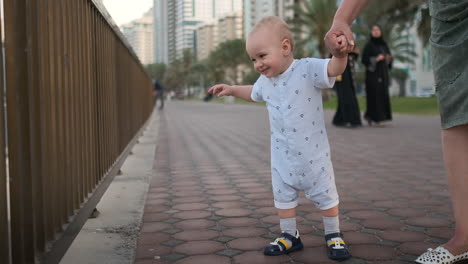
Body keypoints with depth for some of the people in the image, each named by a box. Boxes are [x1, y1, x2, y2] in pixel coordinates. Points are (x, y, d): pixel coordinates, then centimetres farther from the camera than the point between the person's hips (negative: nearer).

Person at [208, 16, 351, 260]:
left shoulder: (307, 69, -18)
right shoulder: (265, 80, 2)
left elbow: (334, 69, -33)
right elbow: (254, 93, 24)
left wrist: (340, 52, -54)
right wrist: (232, 90, 15)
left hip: (313, 153, -5)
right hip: (282, 157, 5)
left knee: (325, 196, 9)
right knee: (283, 197, 15)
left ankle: (333, 236, 27)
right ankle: (289, 236, 32)